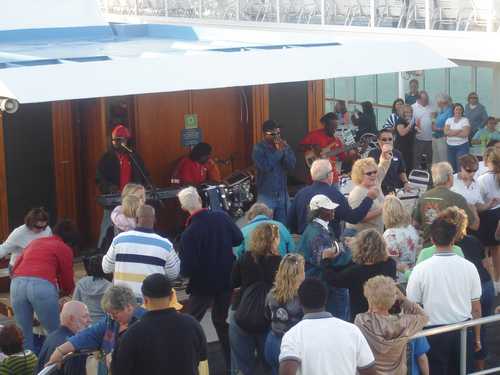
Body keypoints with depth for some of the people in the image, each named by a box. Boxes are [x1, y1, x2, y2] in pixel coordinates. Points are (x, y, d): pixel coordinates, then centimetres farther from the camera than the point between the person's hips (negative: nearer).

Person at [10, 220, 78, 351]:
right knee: (55, 334, 7)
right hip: (42, 285, -5)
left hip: (17, 283, 5)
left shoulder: (35, 242, 30)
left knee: (24, 334, 12)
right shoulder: (65, 248, 16)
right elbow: (67, 280, 18)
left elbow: (15, 268, 27)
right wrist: (66, 292, 39)